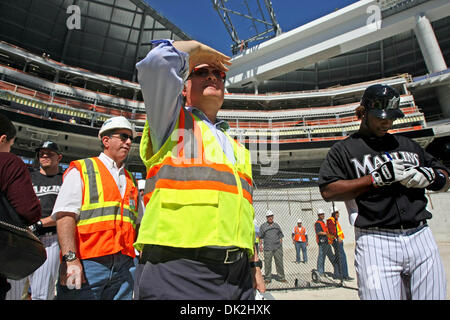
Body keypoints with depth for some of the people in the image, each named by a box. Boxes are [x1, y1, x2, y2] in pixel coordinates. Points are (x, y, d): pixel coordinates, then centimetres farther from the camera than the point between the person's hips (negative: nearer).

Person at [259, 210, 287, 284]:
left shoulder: (277, 225, 15)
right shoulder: (263, 226, 7)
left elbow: (280, 236, 17)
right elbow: (260, 237, 8)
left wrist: (281, 245, 9)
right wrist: (260, 245, -1)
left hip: (277, 248, 2)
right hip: (267, 248, -2)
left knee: (279, 263, 5)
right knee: (267, 264, -1)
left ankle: (281, 277, 17)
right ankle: (267, 278, 11)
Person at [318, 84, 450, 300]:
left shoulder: (408, 145, 20)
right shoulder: (343, 149, 4)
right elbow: (328, 191, -9)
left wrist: (430, 175, 0)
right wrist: (377, 177, -14)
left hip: (421, 238, 5)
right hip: (376, 243, -5)